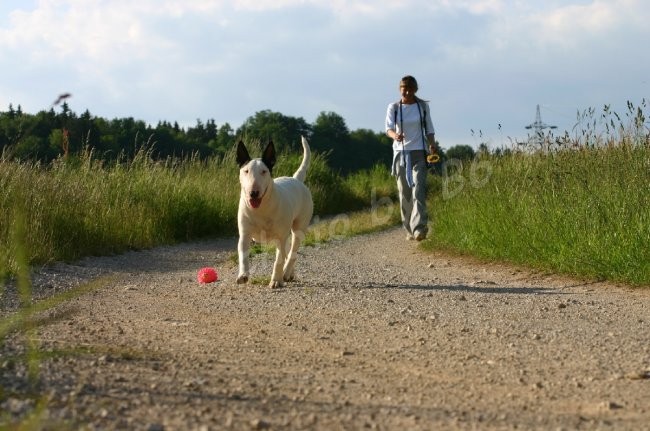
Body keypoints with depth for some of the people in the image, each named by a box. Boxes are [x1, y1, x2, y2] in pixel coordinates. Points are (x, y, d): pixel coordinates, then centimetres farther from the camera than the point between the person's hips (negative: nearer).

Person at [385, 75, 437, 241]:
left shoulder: (423, 106, 7)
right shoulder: (393, 108, 4)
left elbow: (429, 129, 13)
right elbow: (388, 128, -8)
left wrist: (432, 146, -3)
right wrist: (395, 135, -32)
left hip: (419, 153, -1)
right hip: (400, 153, 1)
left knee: (418, 189, -16)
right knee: (404, 192, 2)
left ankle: (419, 228, -24)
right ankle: (409, 229, 13)